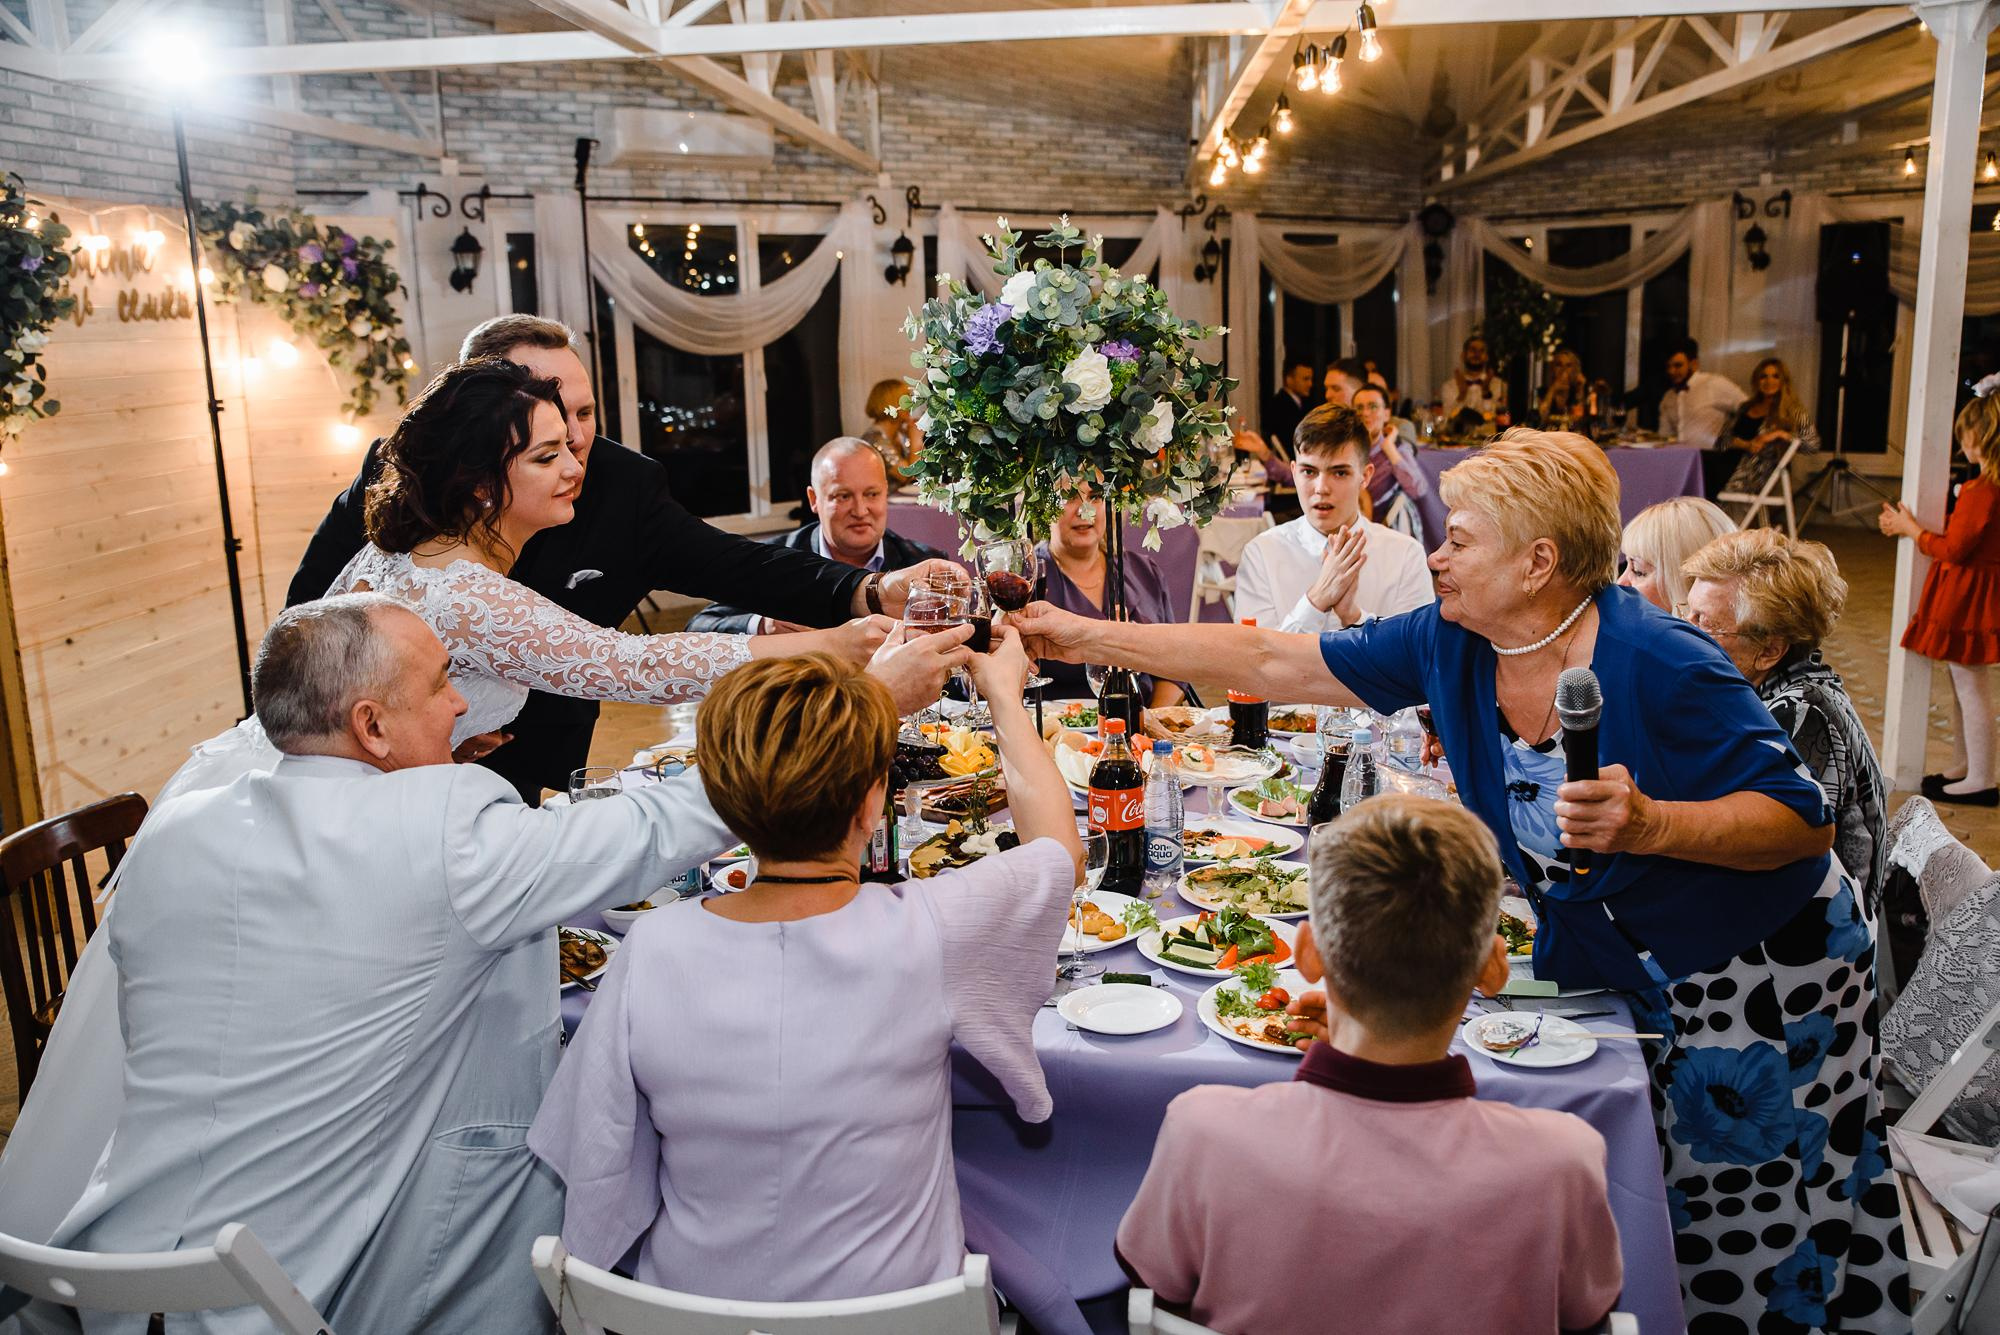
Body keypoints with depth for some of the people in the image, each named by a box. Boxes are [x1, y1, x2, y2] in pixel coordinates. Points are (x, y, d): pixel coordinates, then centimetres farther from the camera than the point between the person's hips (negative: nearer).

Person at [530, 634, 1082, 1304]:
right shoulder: (929, 935, -26)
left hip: (695, 1298, 2)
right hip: (887, 1304, -1)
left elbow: (596, 1177, -10)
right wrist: (1003, 692, 9)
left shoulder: (652, 950, -22)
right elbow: (1060, 843, -4)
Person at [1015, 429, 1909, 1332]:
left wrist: (1648, 823, -40)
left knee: (1764, 1236, 8)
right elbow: (1274, 663, -5)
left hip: (1759, 977, -5)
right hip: (1615, 973, 5)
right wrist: (1086, 637, -6)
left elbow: (1804, 822, -22)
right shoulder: (1450, 646, -8)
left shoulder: (1657, 665, -26)